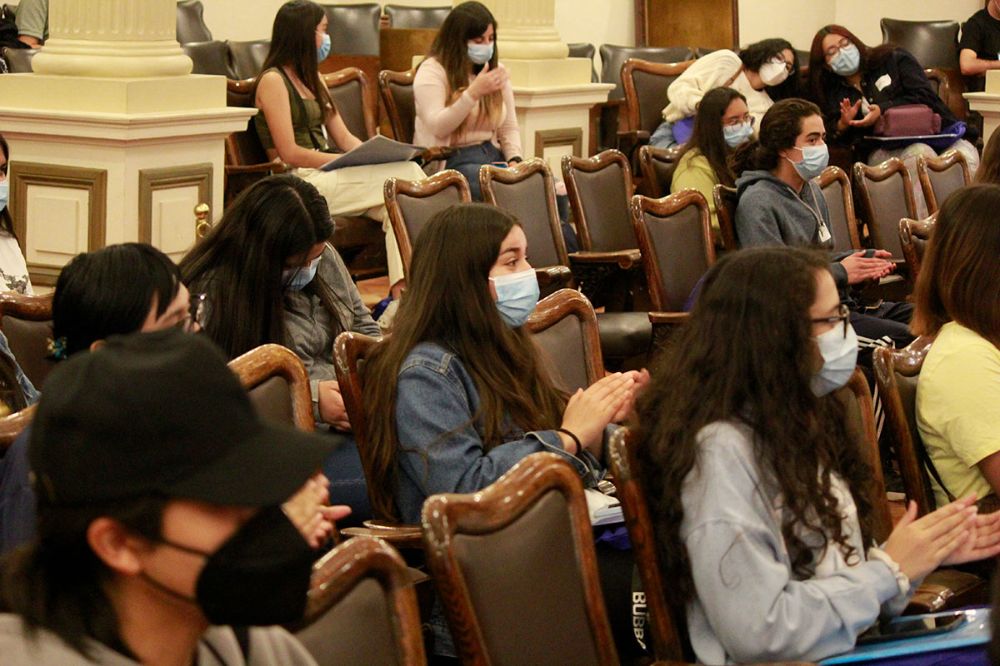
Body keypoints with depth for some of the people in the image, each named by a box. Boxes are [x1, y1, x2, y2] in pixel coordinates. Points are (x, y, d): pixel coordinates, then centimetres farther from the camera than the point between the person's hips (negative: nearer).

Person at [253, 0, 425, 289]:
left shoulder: (313, 79, 21)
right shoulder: (273, 80, -6)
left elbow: (344, 138, 17)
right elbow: (289, 153, -13)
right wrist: (352, 163, -17)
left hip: (325, 175, 8)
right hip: (298, 181, -8)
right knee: (404, 173, -21)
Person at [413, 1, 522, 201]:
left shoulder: (497, 71, 15)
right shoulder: (432, 71, -3)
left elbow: (509, 128, 15)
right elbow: (437, 127, -16)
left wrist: (514, 160, -6)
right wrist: (474, 93, -25)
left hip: (493, 156, 6)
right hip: (452, 161, -6)